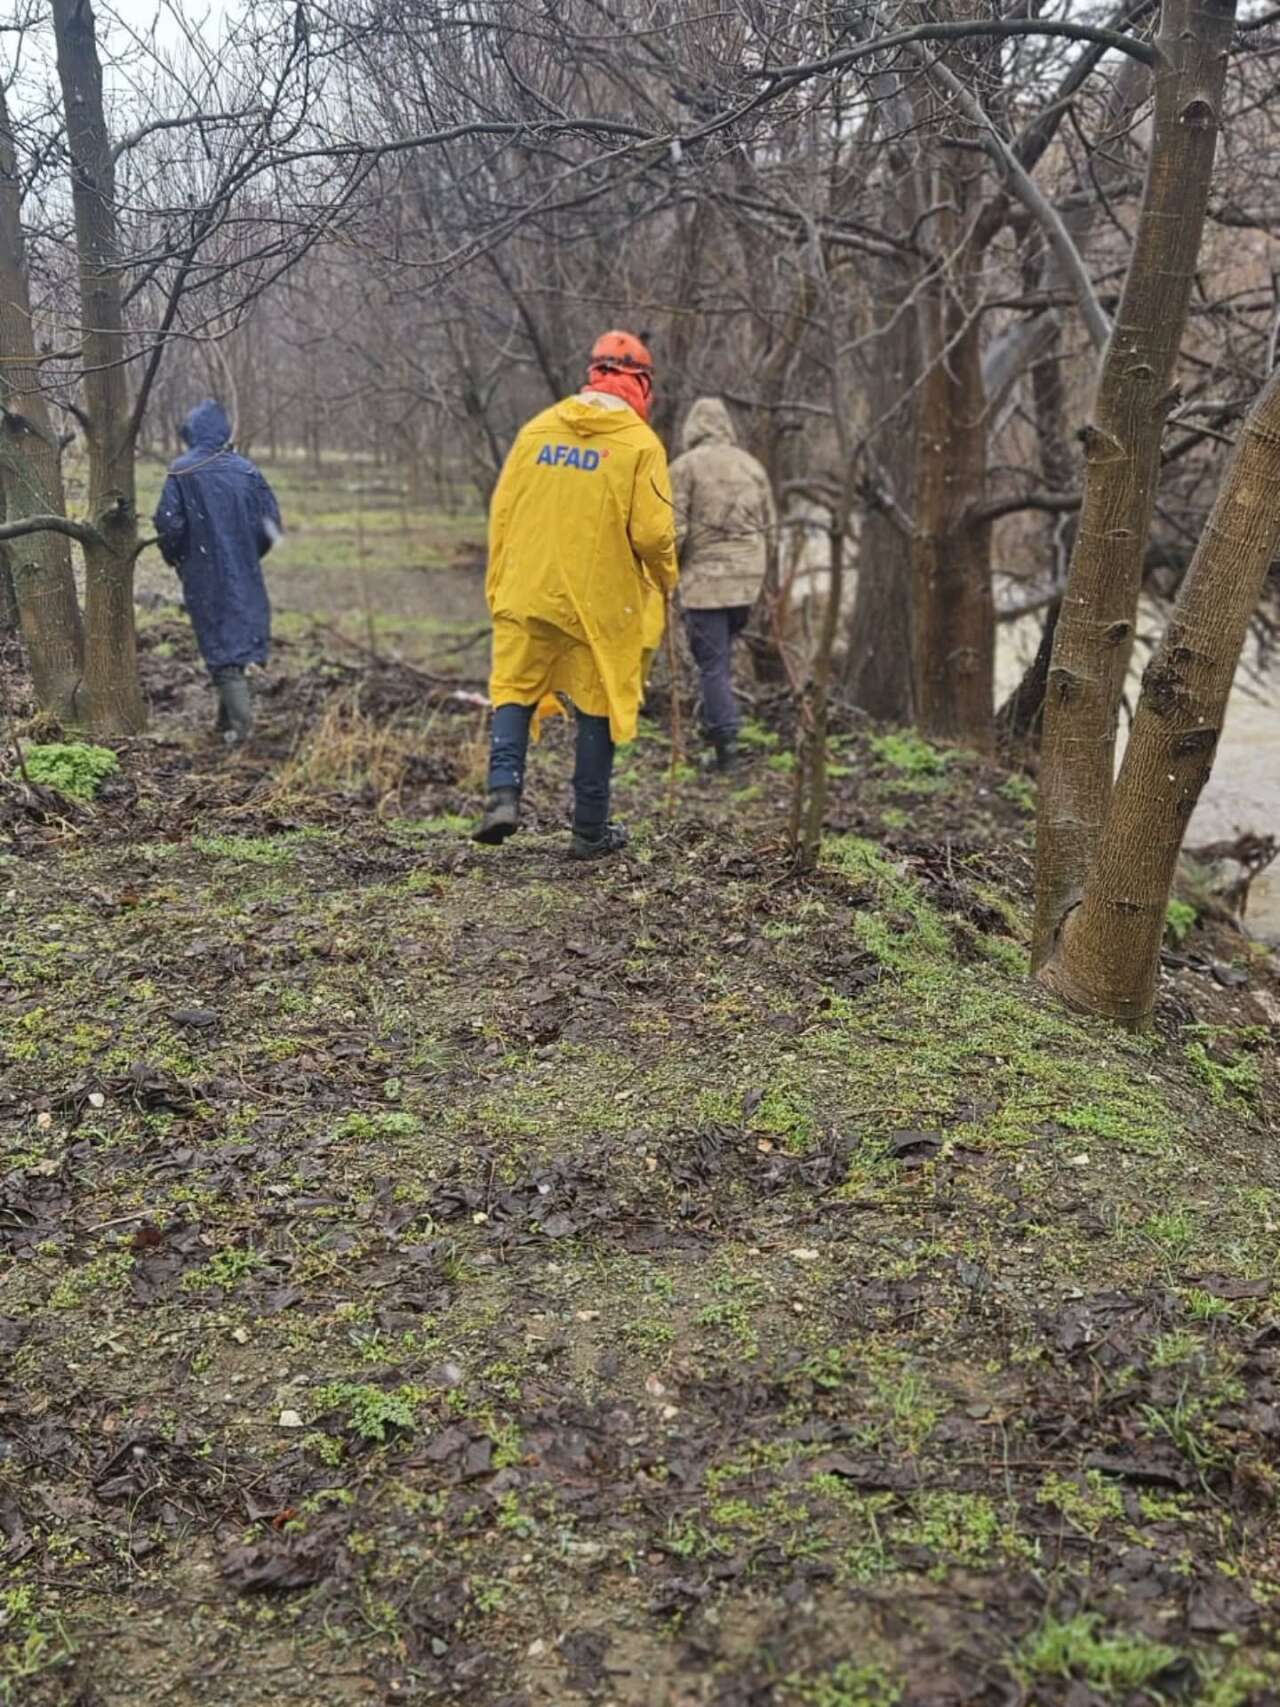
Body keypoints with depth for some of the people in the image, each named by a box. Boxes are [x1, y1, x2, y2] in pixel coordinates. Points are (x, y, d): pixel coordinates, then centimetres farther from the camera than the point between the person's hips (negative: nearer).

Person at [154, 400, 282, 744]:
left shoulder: (181, 472, -10)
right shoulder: (245, 469, -2)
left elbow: (169, 522, -12)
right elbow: (271, 521, -1)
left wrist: (174, 558, 7)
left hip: (204, 576, -3)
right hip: (243, 574, 3)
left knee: (219, 642, 3)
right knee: (238, 634, 15)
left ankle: (240, 722, -7)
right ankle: (228, 719, 23)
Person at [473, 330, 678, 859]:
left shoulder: (536, 430, 5)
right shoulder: (640, 444, -6)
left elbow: (501, 512, 7)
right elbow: (652, 531, -12)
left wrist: (498, 585, 16)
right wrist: (665, 582, 7)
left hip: (528, 593, 2)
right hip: (603, 601, -2)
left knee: (514, 690, 12)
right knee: (598, 707, 8)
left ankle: (503, 791, -7)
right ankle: (590, 830, 13)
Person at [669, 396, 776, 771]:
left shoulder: (685, 466, -5)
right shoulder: (751, 465, 12)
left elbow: (674, 529, -10)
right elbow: (769, 524, 14)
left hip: (705, 576, -5)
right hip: (747, 577, 5)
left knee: (712, 660, -2)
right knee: (722, 653, 19)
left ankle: (725, 738, -5)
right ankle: (717, 724, 22)